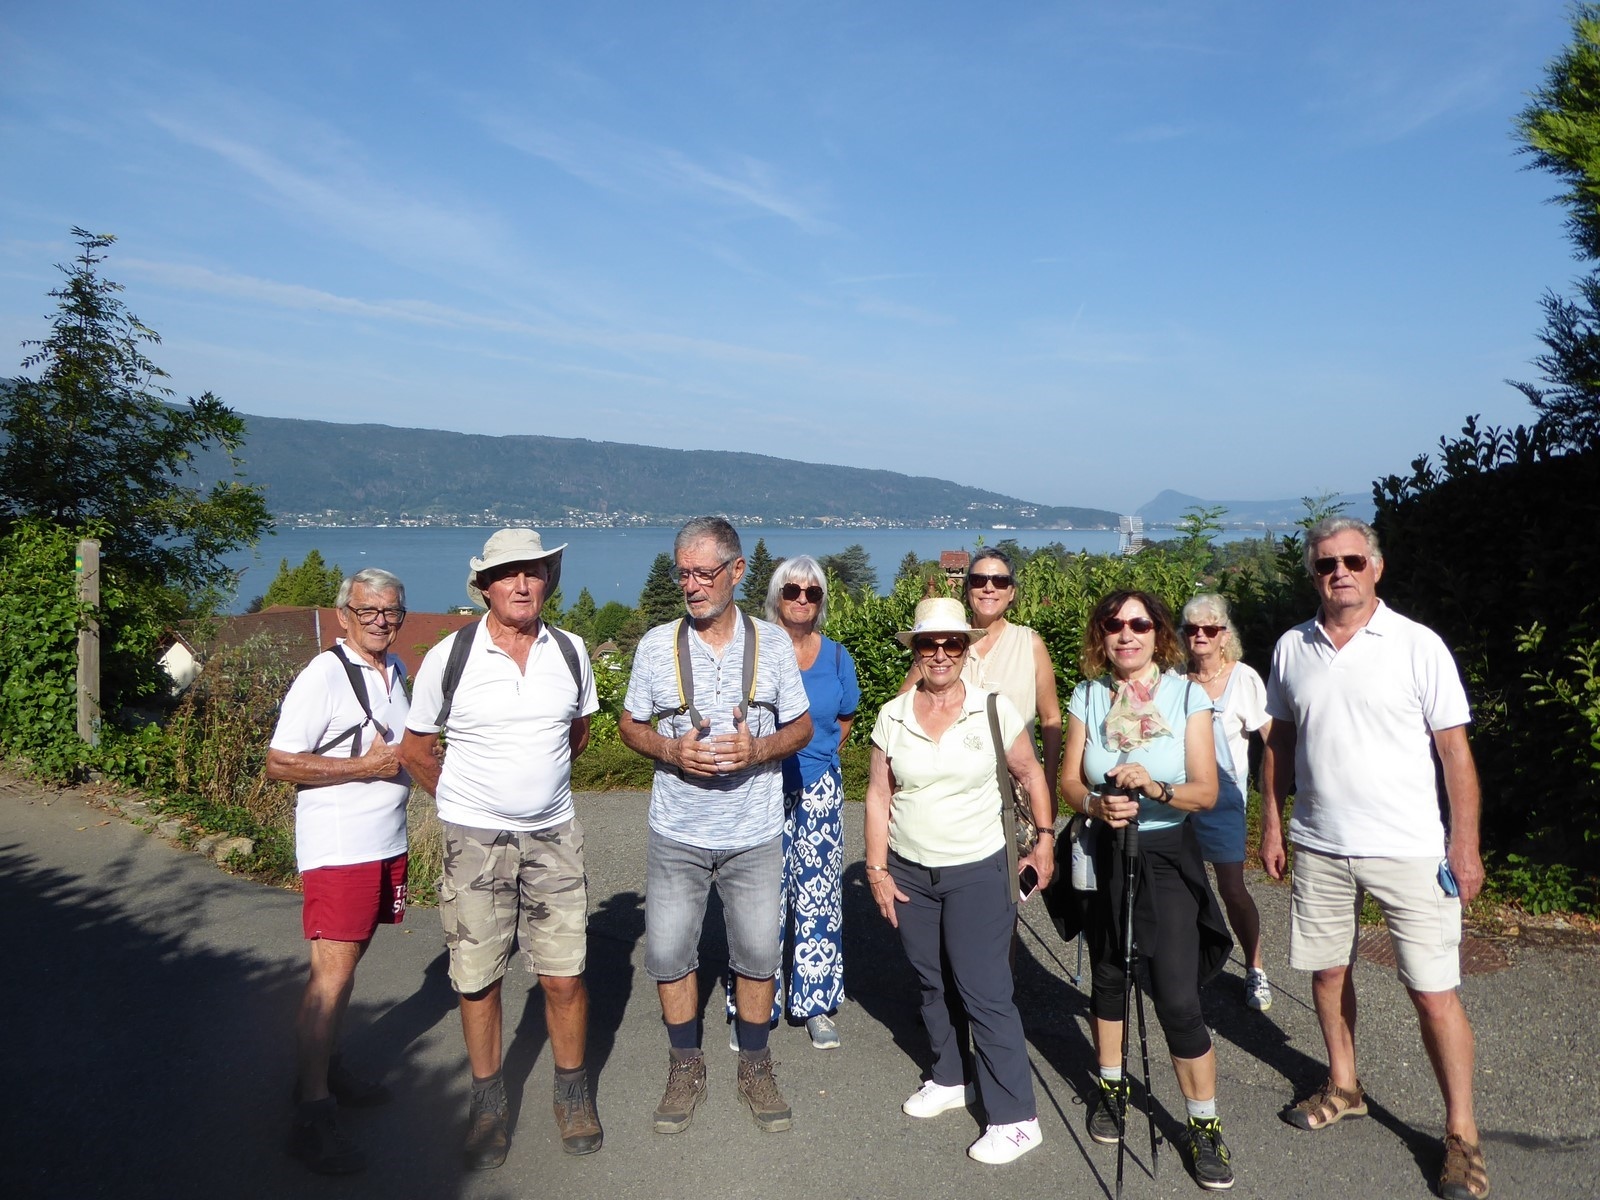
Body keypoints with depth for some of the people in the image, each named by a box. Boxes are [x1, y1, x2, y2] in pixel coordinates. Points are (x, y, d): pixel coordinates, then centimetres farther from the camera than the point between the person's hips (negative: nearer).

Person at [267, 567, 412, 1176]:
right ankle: (313, 1114, 1)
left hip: (387, 844, 8)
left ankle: (325, 1068, 30)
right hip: (338, 846, -8)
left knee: (349, 961, 16)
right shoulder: (323, 676, -14)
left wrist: (407, 758, 10)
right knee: (332, 972, -7)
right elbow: (278, 763, -16)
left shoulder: (396, 671, 12)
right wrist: (365, 766, -19)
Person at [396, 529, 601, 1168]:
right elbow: (415, 749, 4)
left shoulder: (570, 652, -1)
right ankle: (488, 1100, 28)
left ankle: (573, 1092, 25)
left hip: (553, 835, 2)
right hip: (473, 839, -1)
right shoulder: (449, 657, -8)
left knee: (564, 975, 3)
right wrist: (468, 798, 10)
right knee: (477, 979, 7)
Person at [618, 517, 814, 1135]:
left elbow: (801, 726, 4)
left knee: (757, 952, 9)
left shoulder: (772, 643, -3)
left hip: (755, 834, 0)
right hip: (676, 834, 1)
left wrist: (759, 748, -17)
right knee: (668, 951, 7)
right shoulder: (657, 644, -3)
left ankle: (755, 1067, 31)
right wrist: (672, 751, -16)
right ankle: (685, 1067, 29)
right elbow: (630, 725, 5)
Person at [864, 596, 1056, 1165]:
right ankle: (950, 1078, 35)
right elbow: (878, 796, 2)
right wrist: (877, 870, 0)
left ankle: (1015, 1117, 7)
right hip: (909, 873, 3)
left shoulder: (993, 708, -7)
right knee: (931, 982, 15)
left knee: (985, 990, -4)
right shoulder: (892, 716, -1)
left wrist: (1045, 838, 1)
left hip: (978, 872, -3)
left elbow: (1031, 773, 4)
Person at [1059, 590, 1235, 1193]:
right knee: (1108, 978, 17)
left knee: (1178, 998, -7)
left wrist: (1155, 788, -30)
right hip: (1102, 855, 3)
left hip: (1167, 857, -3)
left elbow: (1206, 791, -11)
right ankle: (1111, 1086, 39)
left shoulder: (1187, 695, -8)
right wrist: (1097, 804, -23)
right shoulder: (1088, 696, -2)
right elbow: (1068, 780, -2)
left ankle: (1205, 1125, 11)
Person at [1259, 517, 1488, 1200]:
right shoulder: (1292, 649, 4)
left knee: (1434, 992, -1)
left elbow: (1455, 751, -5)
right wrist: (1272, 826, 9)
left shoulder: (1417, 645, -6)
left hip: (1408, 850, -4)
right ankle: (1343, 1088, 37)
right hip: (1319, 846, 4)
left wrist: (1465, 845, -8)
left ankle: (1461, 1134, 17)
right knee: (1327, 970, 16)